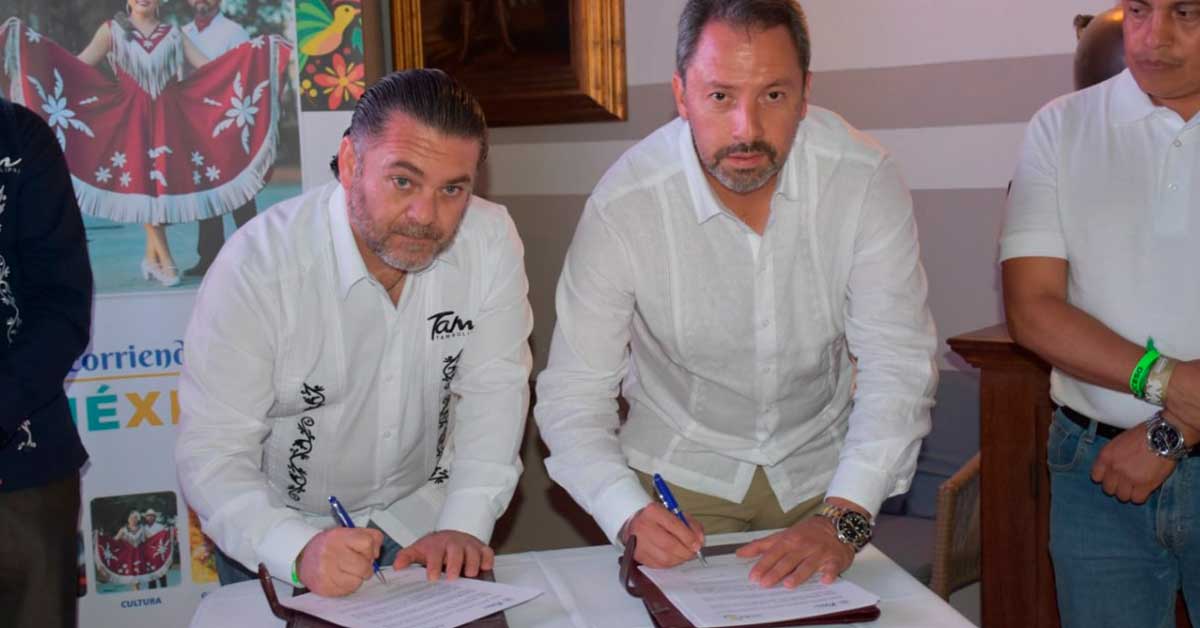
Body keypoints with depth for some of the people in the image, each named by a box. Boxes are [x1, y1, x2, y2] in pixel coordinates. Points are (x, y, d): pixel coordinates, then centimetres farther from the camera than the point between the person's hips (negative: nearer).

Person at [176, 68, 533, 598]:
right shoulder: (257, 265, -21)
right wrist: (301, 551, -35)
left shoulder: (492, 241, -14)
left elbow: (494, 390, -7)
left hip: (417, 513, 2)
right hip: (278, 528, -1)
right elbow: (212, 454, -20)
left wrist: (465, 524, -18)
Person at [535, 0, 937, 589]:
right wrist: (629, 515, -30)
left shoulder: (864, 178, -17)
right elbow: (572, 396, -14)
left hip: (819, 467, 2)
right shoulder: (623, 206, -20)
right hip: (680, 469, -1)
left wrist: (844, 517, -28)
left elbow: (898, 368, -15)